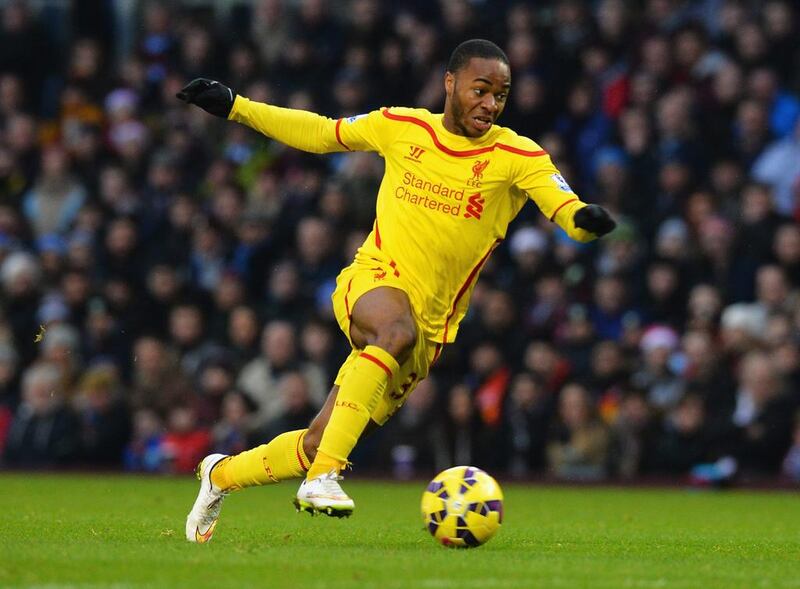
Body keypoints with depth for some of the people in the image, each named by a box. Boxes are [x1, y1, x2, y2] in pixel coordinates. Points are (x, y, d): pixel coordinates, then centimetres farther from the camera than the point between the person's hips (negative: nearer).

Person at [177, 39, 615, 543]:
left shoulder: (517, 157, -3)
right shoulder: (402, 128, 3)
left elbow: (567, 209, -17)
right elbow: (322, 134, 19)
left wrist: (586, 219, -42)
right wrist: (233, 106, 17)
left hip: (429, 325, 1)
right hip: (372, 282, -1)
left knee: (318, 445, 2)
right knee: (397, 329, -39)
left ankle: (222, 474, 32)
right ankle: (323, 479, -40)